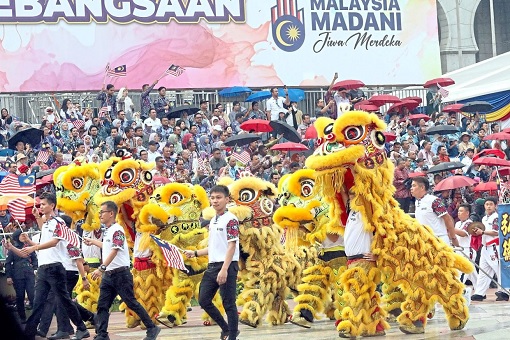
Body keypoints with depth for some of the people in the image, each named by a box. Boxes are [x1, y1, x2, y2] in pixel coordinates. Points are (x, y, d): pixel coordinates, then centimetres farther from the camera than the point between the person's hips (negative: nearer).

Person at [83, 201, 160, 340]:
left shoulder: (117, 230, -14)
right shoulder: (107, 231, 13)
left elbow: (114, 251, -25)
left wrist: (101, 268, -32)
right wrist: (92, 242, 40)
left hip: (120, 274, -9)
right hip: (108, 275, 9)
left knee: (131, 303, -3)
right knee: (102, 306, 1)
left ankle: (152, 329, 7)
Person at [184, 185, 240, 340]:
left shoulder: (230, 220, -11)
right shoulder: (213, 221, 15)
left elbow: (231, 246, -17)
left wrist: (224, 270, -23)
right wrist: (195, 253, 21)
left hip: (227, 266, -9)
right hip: (212, 266, 9)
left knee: (228, 304, -3)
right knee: (204, 300, 11)